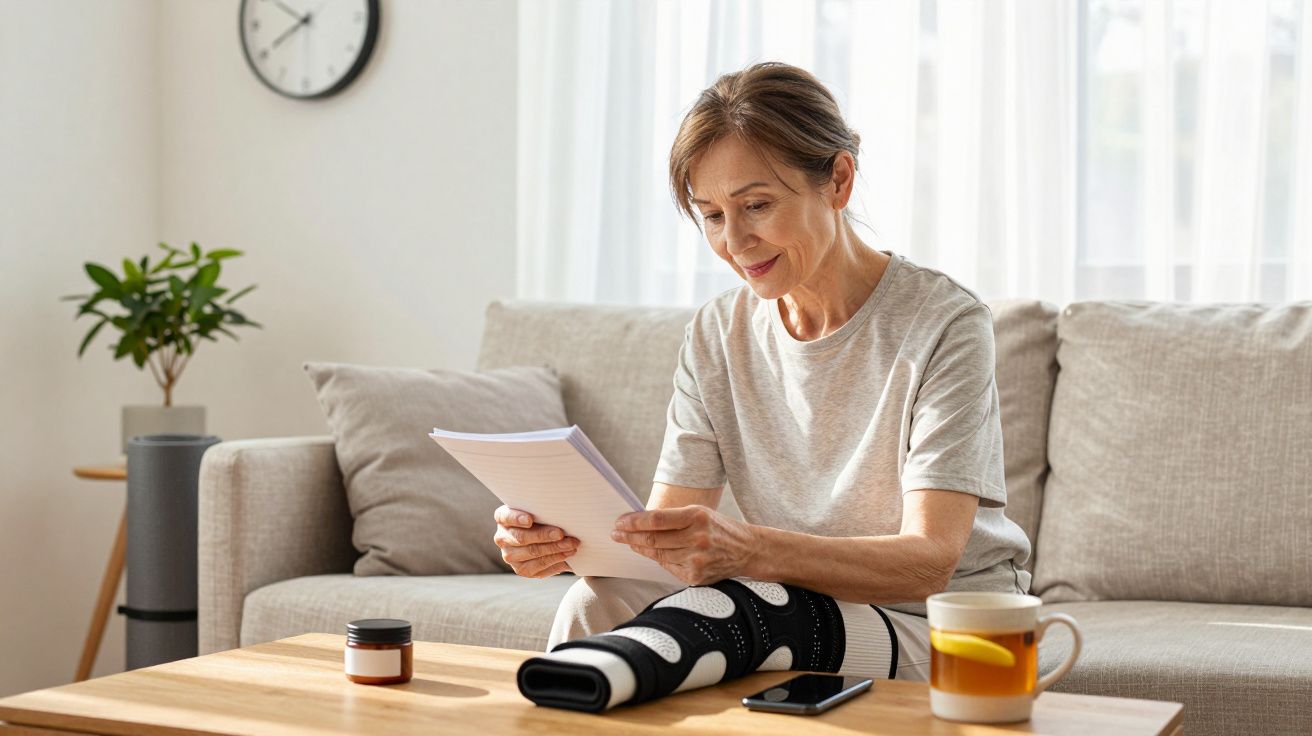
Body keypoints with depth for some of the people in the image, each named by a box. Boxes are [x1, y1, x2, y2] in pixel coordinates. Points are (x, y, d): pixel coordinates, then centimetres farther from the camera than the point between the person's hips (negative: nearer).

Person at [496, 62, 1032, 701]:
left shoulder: (943, 324, -14)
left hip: (946, 626, -4)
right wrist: (565, 541, -27)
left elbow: (929, 562, -24)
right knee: (598, 599, -23)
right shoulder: (718, 335, 4)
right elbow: (667, 528, -3)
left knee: (715, 609, -34)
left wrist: (749, 549, -42)